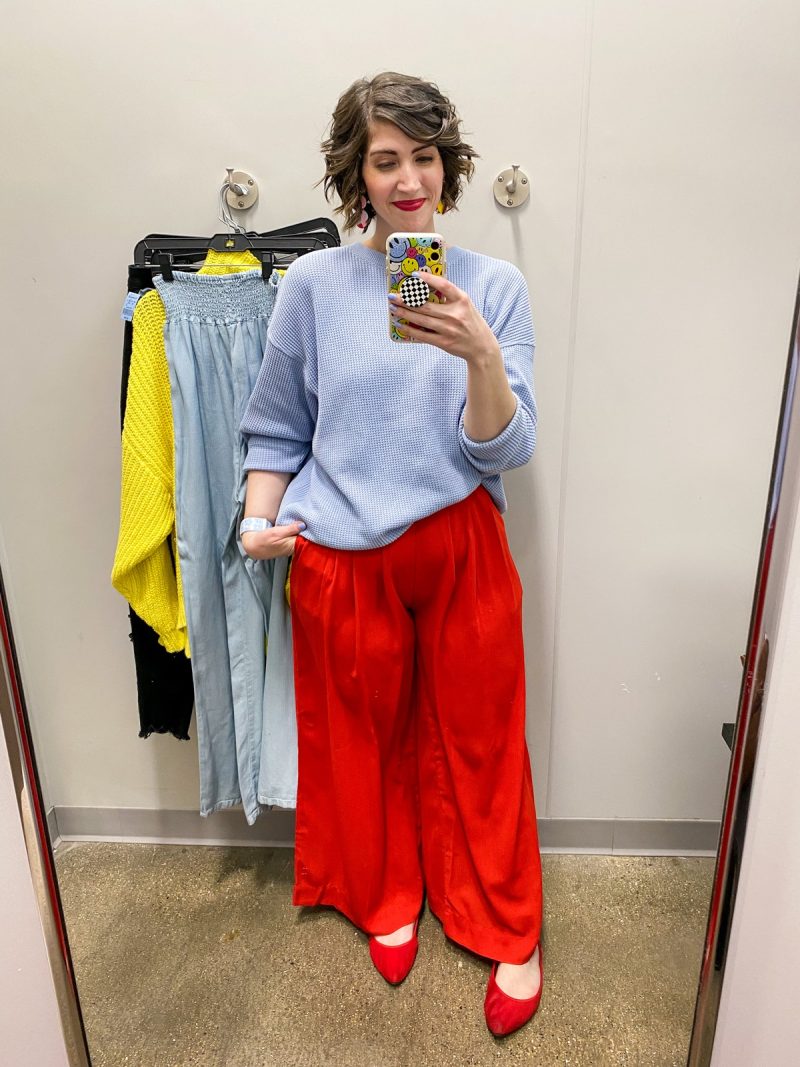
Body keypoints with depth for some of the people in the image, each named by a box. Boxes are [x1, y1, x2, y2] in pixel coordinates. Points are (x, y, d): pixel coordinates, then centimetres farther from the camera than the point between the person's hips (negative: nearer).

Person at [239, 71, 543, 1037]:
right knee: (363, 738, 16)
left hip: (461, 551, 0)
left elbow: (504, 451, -9)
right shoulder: (313, 285, -1)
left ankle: (508, 930, 36)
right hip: (341, 558, 1)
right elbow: (277, 430, 7)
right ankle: (385, 900, 44)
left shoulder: (494, 285, -1)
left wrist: (480, 356, -25)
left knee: (480, 739, 11)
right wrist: (259, 521, -7)